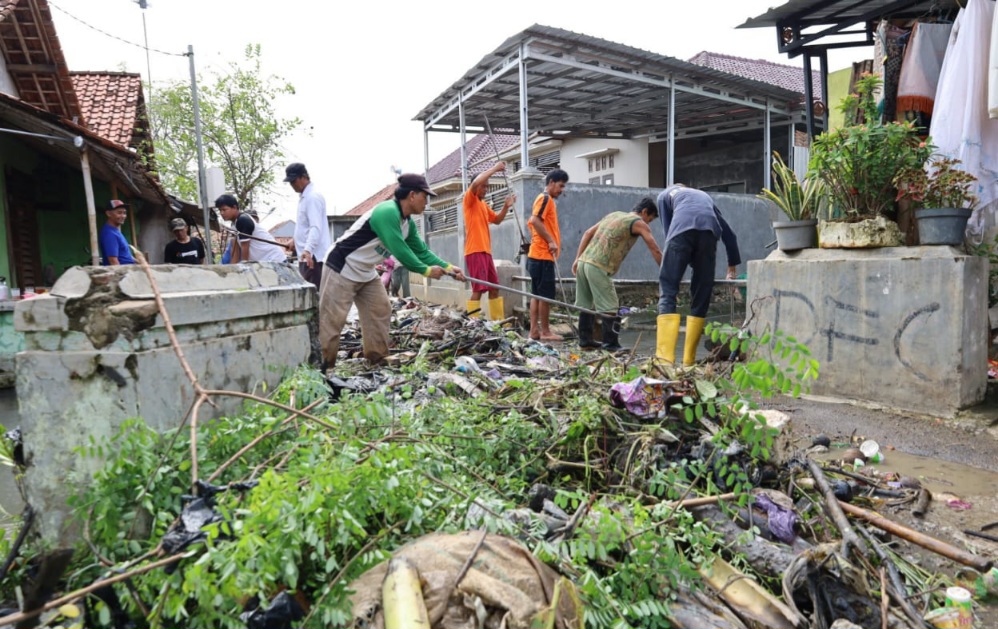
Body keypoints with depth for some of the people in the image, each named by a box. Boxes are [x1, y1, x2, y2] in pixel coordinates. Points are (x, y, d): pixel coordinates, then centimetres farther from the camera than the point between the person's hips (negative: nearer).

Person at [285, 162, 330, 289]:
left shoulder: (313, 197, -13)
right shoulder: (304, 197, 19)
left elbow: (316, 227, -24)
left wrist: (308, 249, -36)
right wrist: (297, 241, 34)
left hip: (313, 256, -10)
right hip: (306, 256, 10)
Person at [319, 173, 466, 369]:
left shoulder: (407, 223, 4)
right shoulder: (387, 213, -27)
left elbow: (421, 251, 8)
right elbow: (400, 250, -29)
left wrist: (448, 268, -2)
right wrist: (426, 271, -18)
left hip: (366, 272, 10)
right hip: (342, 269, -10)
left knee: (380, 311, 11)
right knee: (332, 320, -8)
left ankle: (378, 361, 19)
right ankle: (322, 367, -1)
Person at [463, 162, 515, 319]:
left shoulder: (484, 204, 21)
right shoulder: (469, 199, -2)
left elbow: (496, 220, 26)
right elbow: (476, 182, -21)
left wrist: (506, 207, 11)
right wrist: (495, 168, -12)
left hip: (486, 251, 9)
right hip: (475, 251, -9)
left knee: (494, 288, 12)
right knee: (478, 289, -13)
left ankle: (498, 322, 19)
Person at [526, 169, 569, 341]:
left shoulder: (547, 200, 21)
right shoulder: (545, 198, -8)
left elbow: (532, 223, 24)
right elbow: (535, 220, -22)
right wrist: (550, 241, -19)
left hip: (539, 255, 10)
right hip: (543, 255, -10)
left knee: (537, 295, 8)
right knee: (546, 295, -4)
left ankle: (535, 330, 11)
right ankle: (545, 332, 1)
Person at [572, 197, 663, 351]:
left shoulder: (614, 214, 24)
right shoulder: (639, 223, 4)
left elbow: (588, 233, 20)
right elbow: (655, 251, -1)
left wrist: (577, 259, 20)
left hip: (583, 262, 8)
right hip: (598, 267, -8)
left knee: (587, 305, 15)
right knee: (610, 308, -2)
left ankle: (585, 341, 21)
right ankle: (611, 345, -3)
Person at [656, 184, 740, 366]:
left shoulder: (665, 195, 34)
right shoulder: (704, 196, 42)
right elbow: (728, 233, 42)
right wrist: (733, 263, 51)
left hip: (682, 228, -3)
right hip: (709, 230, 3)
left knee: (668, 290, -3)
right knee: (702, 294, 10)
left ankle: (665, 358, -16)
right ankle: (689, 359, 10)